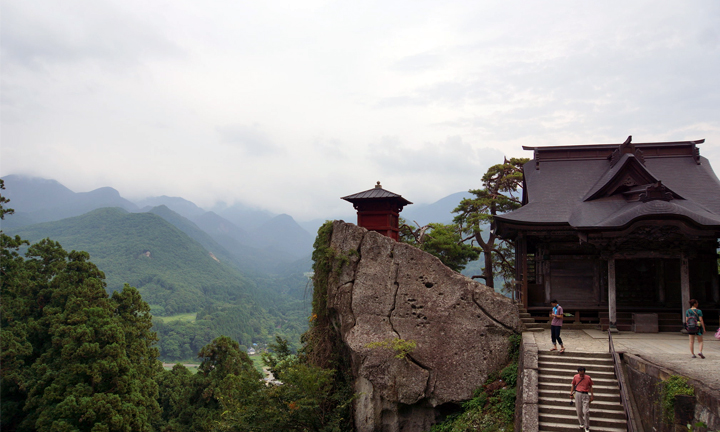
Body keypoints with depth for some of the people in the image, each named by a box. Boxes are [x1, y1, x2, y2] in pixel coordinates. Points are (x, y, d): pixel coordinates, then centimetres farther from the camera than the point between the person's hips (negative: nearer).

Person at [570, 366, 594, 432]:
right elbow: (573, 385, 12)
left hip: (585, 395, -2)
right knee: (579, 411, 5)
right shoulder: (575, 377, 1)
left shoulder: (588, 378, -2)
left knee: (586, 412, -8)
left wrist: (592, 395, 6)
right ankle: (581, 423, 26)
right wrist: (571, 393, 7)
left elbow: (590, 386, 9)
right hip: (578, 394, 2)